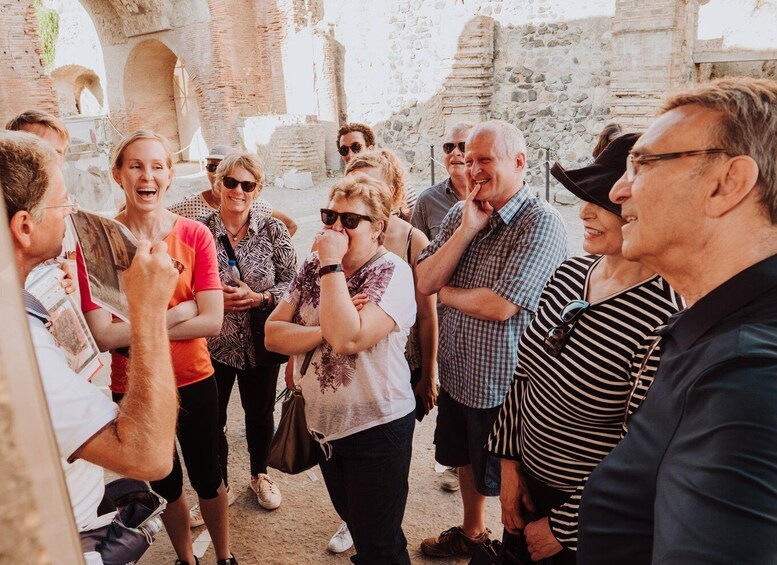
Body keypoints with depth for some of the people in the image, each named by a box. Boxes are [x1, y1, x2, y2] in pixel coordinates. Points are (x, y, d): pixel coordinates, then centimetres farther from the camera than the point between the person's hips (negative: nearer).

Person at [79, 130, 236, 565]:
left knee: (207, 475, 18)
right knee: (167, 484, 22)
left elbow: (212, 321, -18)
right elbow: (103, 335, -19)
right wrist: (178, 313, -22)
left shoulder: (195, 235, -11)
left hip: (194, 380, 0)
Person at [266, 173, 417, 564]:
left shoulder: (392, 273, -19)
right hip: (322, 424, 6)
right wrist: (323, 333, -22)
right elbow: (273, 335, -5)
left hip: (376, 429, -6)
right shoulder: (313, 268, 1)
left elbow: (349, 338, -33)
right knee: (353, 522, 27)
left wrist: (332, 264, -27)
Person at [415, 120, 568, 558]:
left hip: (503, 385, -7)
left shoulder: (542, 223, -20)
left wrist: (445, 292, -10)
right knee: (466, 457, 27)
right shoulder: (461, 213, 1)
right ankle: (471, 532, 52)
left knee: (504, 478, 15)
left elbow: (499, 306, -28)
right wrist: (468, 228, -17)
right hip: (457, 374, 7)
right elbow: (424, 281, -8)